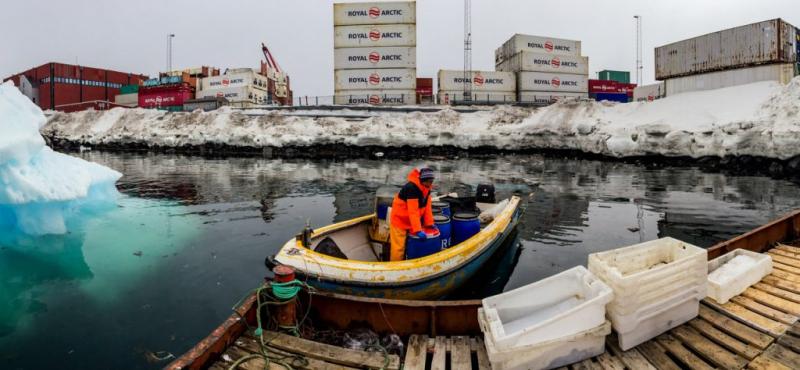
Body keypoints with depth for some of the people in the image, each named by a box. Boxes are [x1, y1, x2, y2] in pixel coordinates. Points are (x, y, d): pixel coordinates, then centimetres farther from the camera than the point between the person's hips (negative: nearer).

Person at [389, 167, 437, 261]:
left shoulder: (426, 187, -3)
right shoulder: (411, 187, -31)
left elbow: (427, 206, 2)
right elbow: (413, 211, -33)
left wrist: (429, 223, 0)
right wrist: (418, 230, -34)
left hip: (411, 220, 8)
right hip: (399, 219, -8)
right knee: (398, 247, -3)